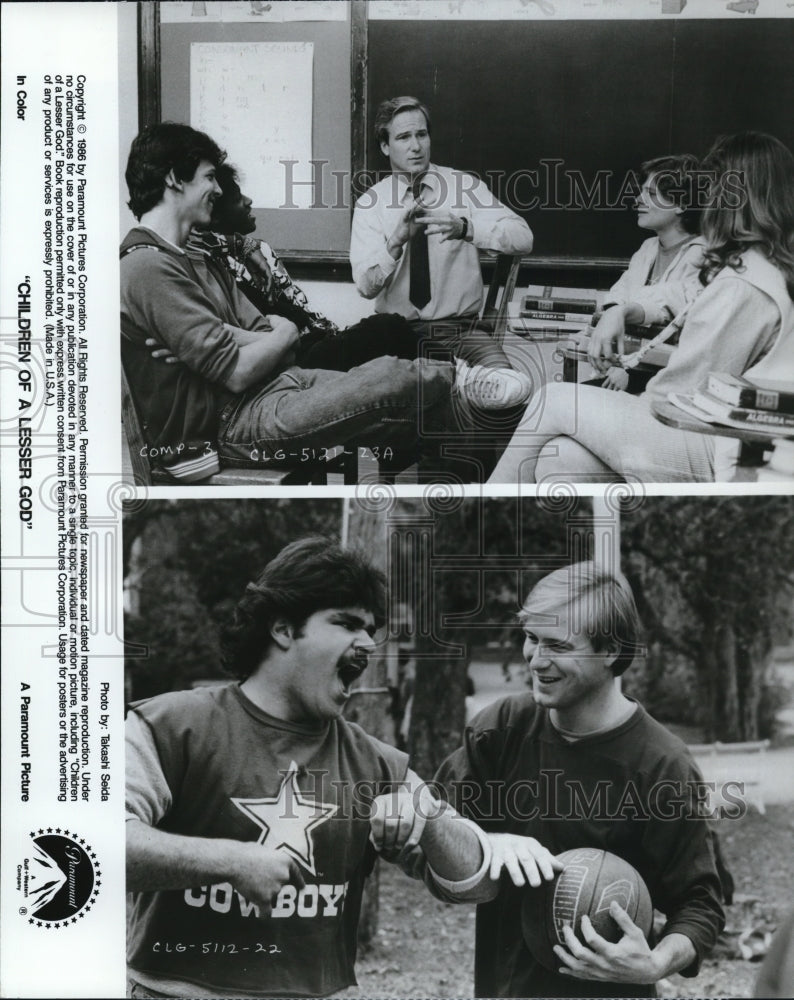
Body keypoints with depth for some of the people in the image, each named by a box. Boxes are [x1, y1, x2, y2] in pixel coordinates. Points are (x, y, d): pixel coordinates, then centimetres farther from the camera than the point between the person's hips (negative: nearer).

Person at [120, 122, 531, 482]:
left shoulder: (195, 261, 17)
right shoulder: (147, 268, -18)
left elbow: (264, 331, 8)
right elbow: (237, 371, -22)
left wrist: (224, 337, -15)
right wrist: (283, 335, -2)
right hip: (226, 423, -10)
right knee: (387, 377, -18)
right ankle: (456, 381, 6)